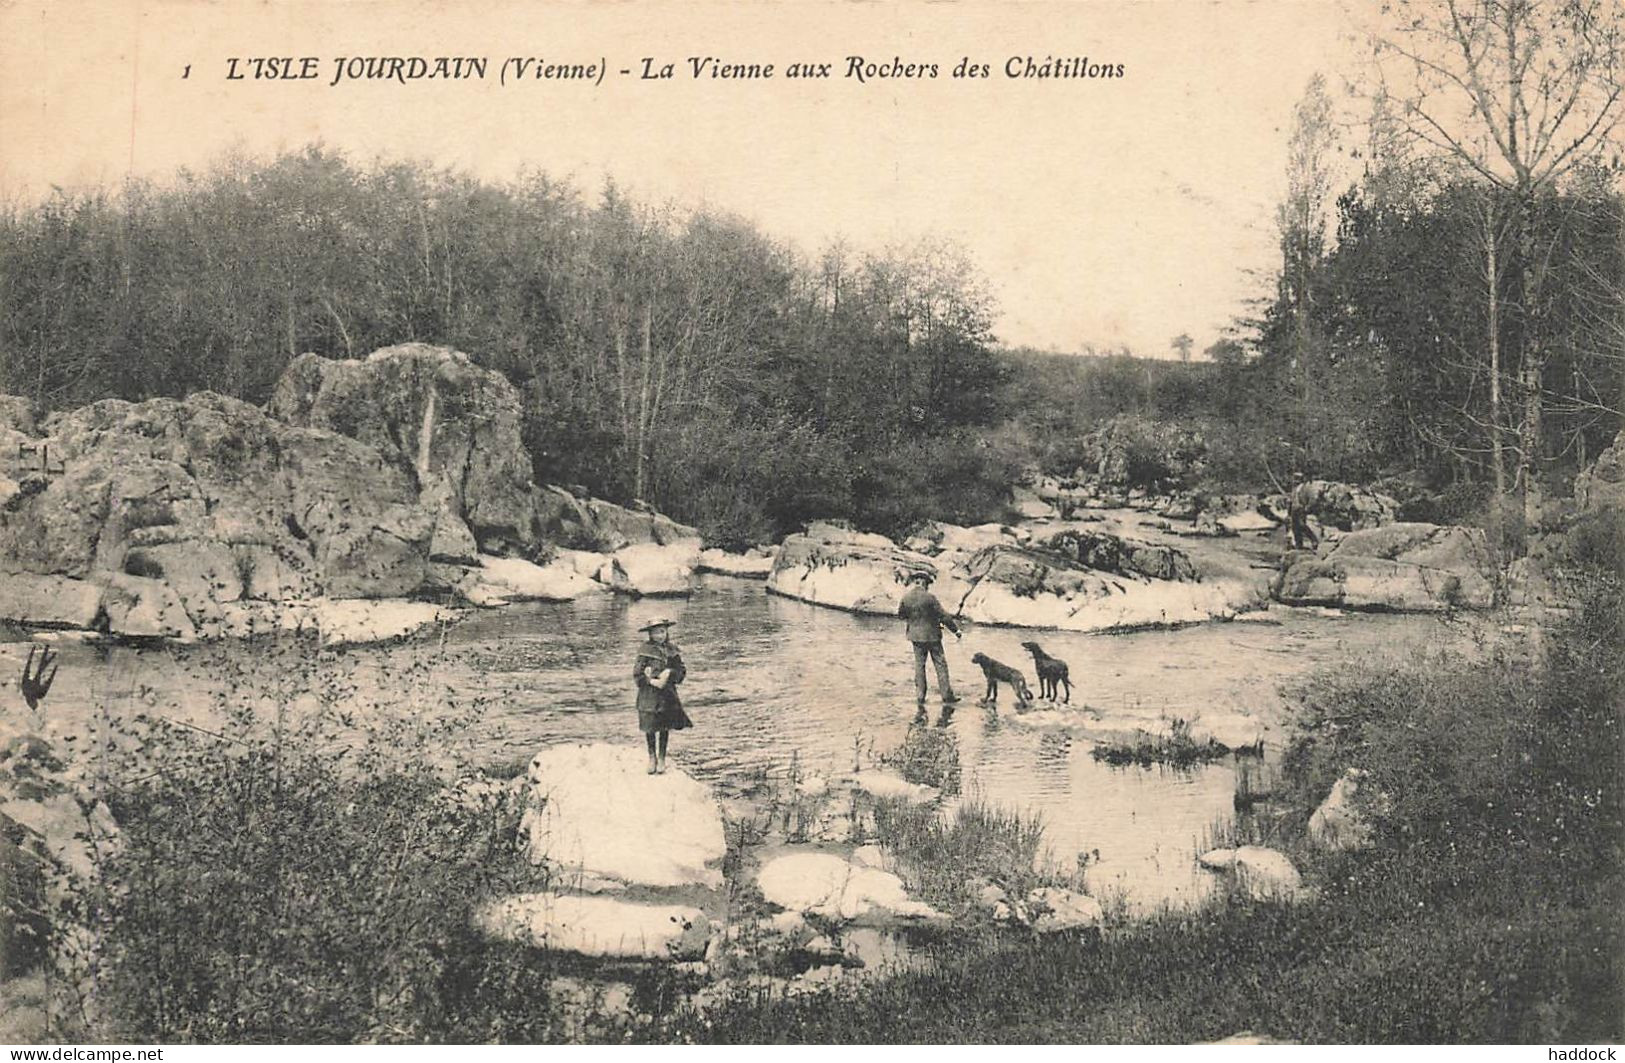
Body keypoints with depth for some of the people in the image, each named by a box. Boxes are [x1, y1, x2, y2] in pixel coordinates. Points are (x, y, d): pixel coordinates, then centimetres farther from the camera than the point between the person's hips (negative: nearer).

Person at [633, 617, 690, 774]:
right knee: (650, 727, 4)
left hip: (667, 694, 2)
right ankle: (652, 757, 24)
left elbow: (682, 671, 5)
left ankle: (662, 758, 22)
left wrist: (669, 674, -13)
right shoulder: (645, 650, -6)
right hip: (649, 694, -2)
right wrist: (652, 681, -17)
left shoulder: (672, 651, 2)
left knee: (665, 727, 7)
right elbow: (637, 673, -7)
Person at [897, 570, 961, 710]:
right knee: (940, 664, 5)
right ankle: (947, 695, 6)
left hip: (916, 636, 4)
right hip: (932, 635, -4)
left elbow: (900, 614, 10)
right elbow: (944, 615, -13)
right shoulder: (929, 597, -16)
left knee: (919, 665, 12)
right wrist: (955, 629, -4)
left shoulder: (906, 598, -5)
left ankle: (920, 697, 10)